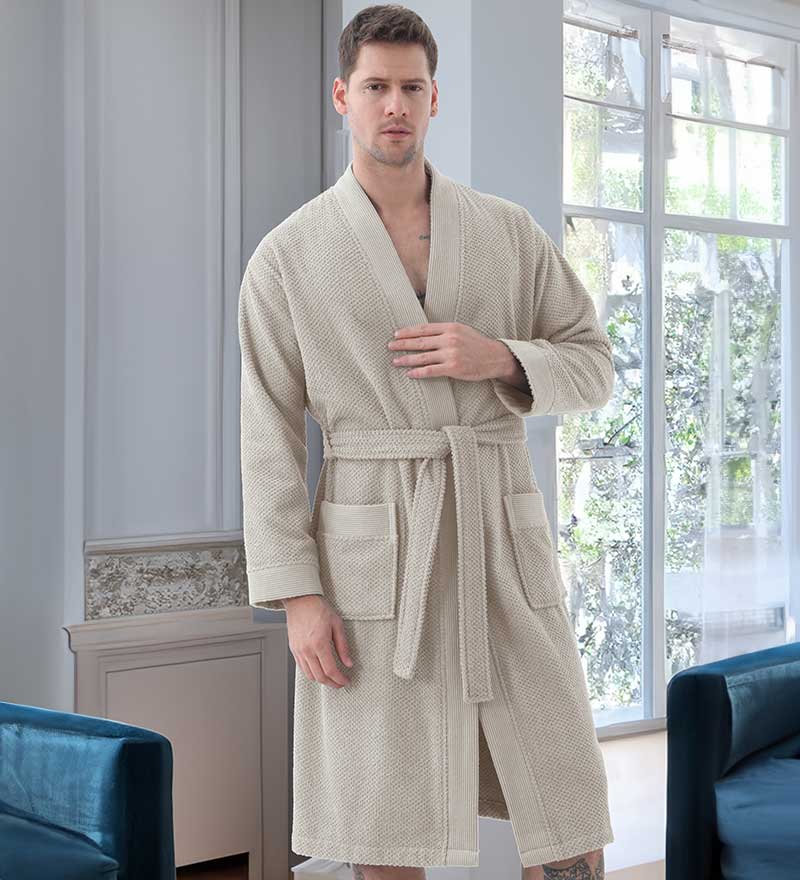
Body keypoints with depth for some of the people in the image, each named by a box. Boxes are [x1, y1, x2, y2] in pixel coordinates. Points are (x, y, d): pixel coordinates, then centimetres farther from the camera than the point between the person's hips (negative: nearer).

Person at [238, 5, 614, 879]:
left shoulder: (510, 231, 7)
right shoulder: (285, 256, 0)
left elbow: (592, 368, 9)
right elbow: (270, 439, -2)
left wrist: (497, 359, -13)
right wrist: (297, 597, -10)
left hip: (500, 540, 2)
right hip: (373, 554, -2)